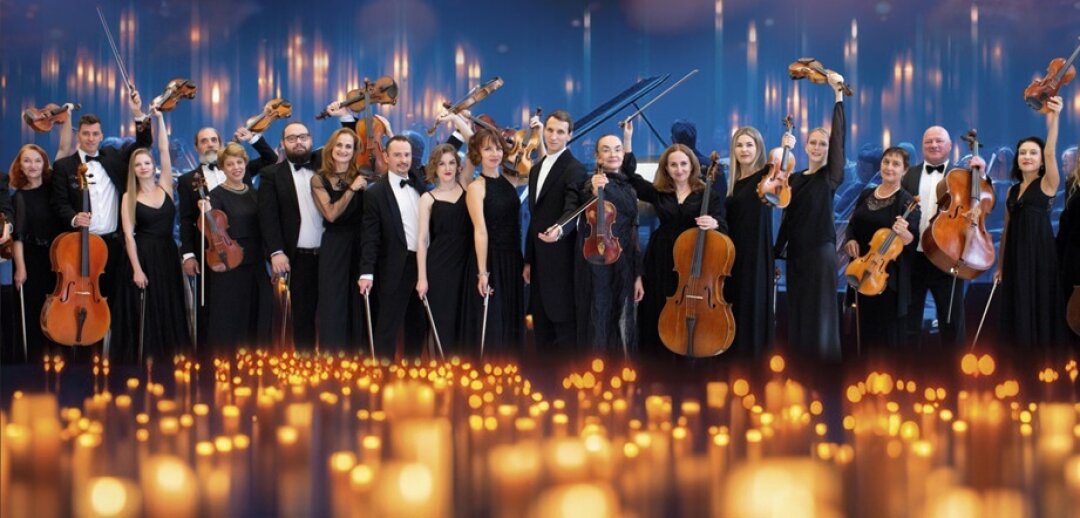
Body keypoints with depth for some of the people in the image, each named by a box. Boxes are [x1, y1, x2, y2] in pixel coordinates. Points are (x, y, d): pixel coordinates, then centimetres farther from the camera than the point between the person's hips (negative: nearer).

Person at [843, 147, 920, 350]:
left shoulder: (907, 201, -9)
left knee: (888, 333, -1)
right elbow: (852, 225, 18)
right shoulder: (865, 195, 10)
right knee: (865, 327, 14)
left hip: (889, 275, -6)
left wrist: (903, 233, -39)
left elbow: (911, 240, -17)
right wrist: (850, 240, -4)